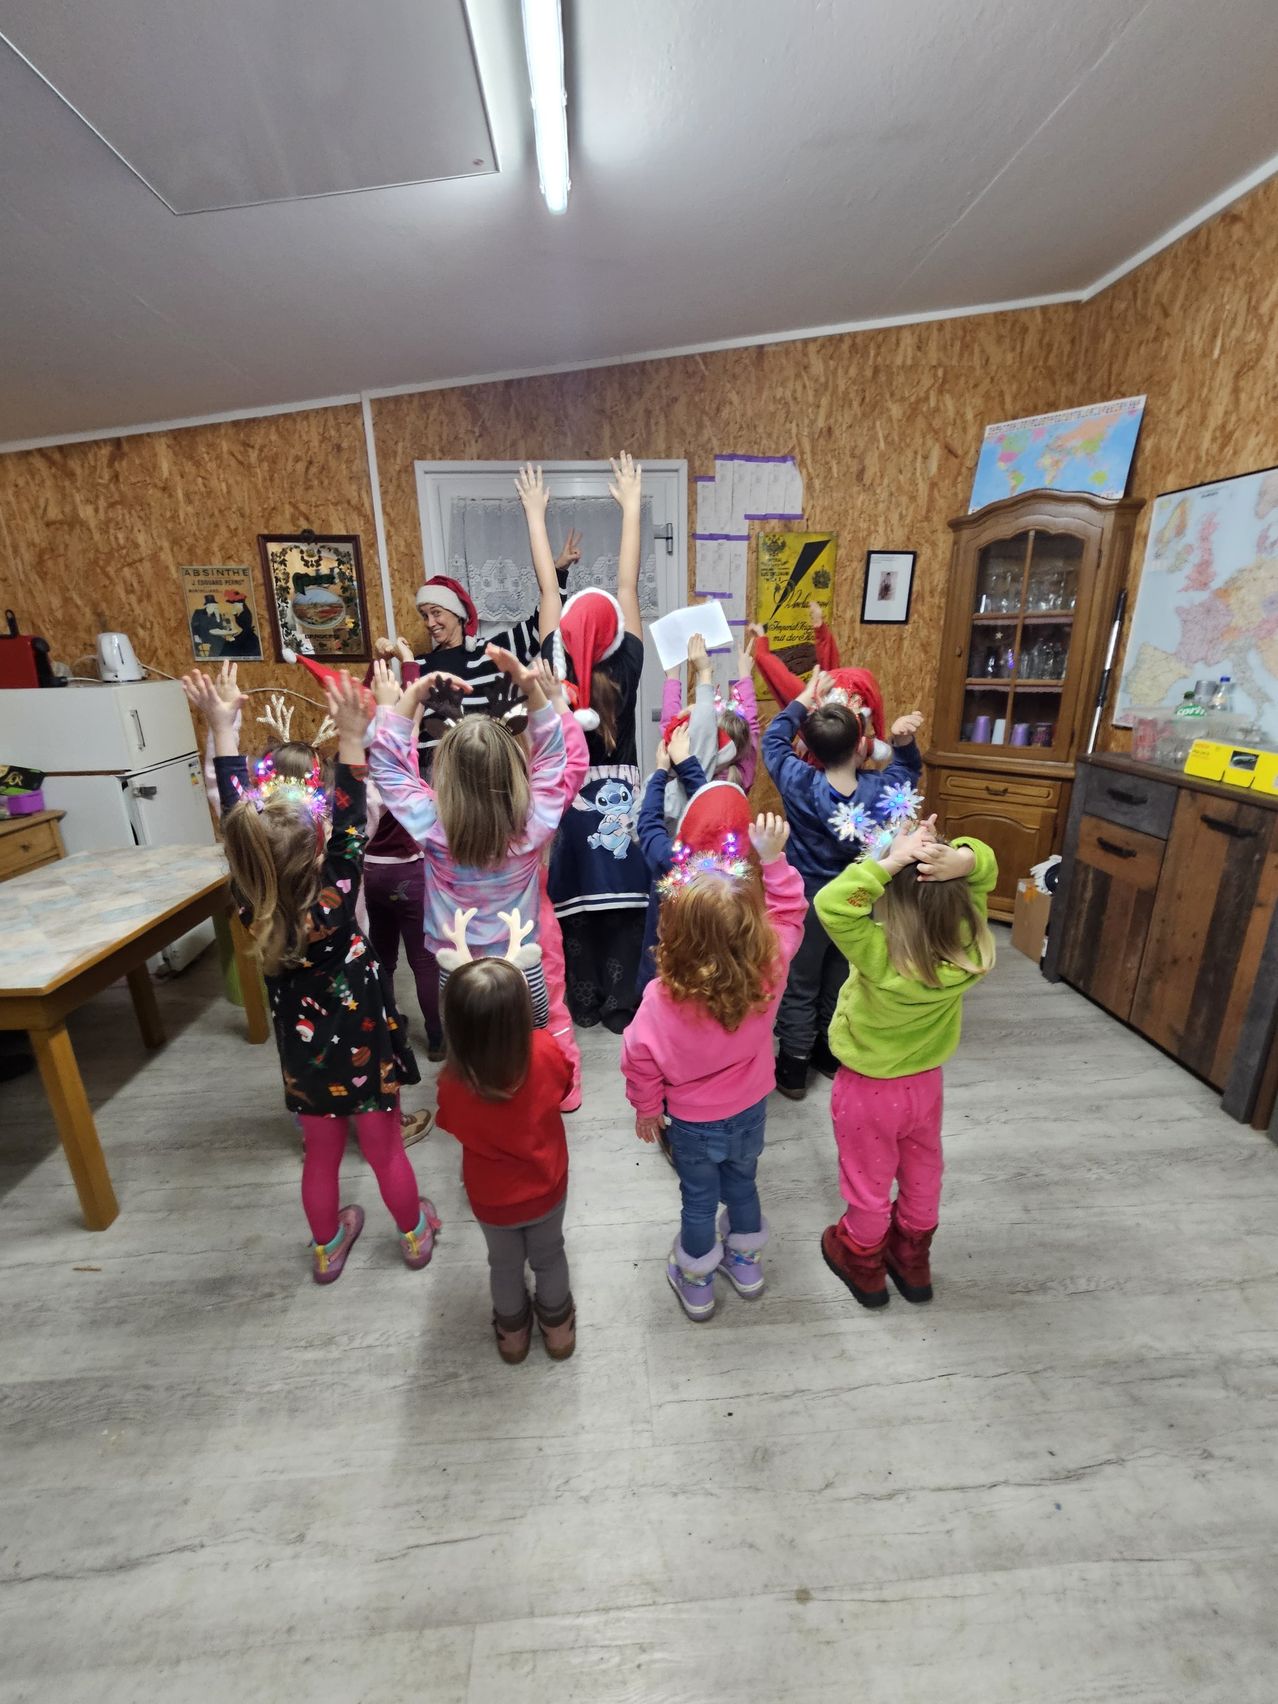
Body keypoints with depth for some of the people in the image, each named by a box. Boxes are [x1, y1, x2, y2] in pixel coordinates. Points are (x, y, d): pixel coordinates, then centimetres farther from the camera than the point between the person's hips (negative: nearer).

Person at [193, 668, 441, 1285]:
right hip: (362, 1048, -4)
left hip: (305, 1054, 4)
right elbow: (350, 827, -28)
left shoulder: (251, 905, -18)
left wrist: (223, 730, -4)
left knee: (321, 1155, 25)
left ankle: (327, 1248, 48)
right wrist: (351, 737, -31)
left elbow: (237, 821, -11)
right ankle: (414, 1233, 43)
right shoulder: (332, 903, -30)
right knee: (385, 1150, 18)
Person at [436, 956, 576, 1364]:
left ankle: (512, 1332, 57)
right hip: (547, 1188, 1)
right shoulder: (545, 1053, -35)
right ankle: (558, 1327, 55)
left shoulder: (454, 1084, -36)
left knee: (504, 1264, 30)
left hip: (492, 1200, 0)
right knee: (549, 1256, 30)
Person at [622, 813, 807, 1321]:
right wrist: (773, 861, -15)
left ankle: (696, 1283, 49)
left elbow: (640, 1060, -19)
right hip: (751, 1108, 3)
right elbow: (789, 913, -11)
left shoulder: (663, 999, -36)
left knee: (699, 1200, 23)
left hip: (694, 1122, -3)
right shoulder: (769, 969, -30)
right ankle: (745, 1261, 56)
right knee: (741, 1182, 30)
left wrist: (647, 1108, -1)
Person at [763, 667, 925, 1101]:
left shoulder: (800, 784, -22)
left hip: (808, 903, -2)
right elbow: (909, 768, 9)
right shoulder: (881, 788, -16)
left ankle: (793, 1068, 26)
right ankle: (831, 1053, 41)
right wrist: (904, 740, -9)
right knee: (842, 982, 22)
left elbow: (773, 740, -3)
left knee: (800, 988, 13)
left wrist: (803, 701, 4)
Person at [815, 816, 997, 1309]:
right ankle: (913, 1263, 52)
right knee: (922, 1175, 28)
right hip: (925, 1081, 5)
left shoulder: (879, 955, -38)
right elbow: (985, 869, -15)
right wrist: (961, 859, -35)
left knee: (869, 1182, 21)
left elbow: (830, 904, -44)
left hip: (868, 1089, -4)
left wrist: (889, 861, -41)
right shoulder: (967, 945, -22)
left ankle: (862, 1264, 47)